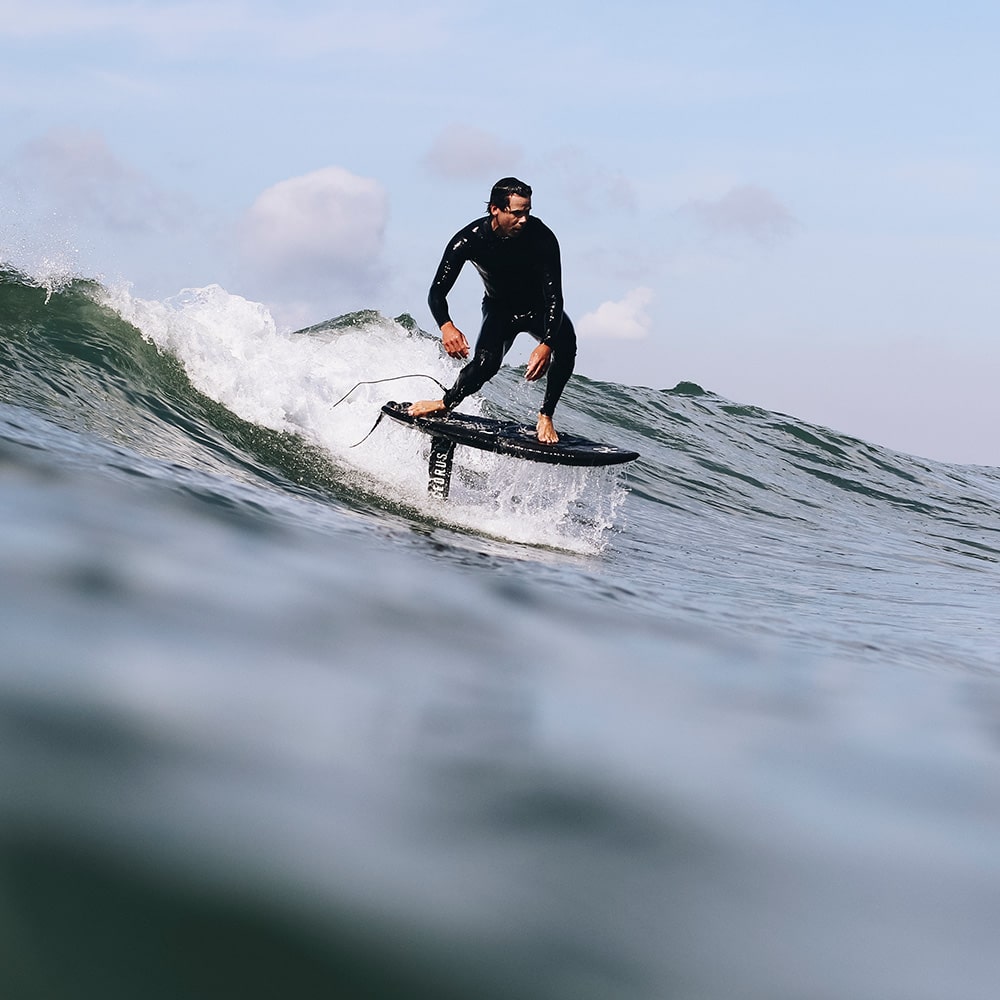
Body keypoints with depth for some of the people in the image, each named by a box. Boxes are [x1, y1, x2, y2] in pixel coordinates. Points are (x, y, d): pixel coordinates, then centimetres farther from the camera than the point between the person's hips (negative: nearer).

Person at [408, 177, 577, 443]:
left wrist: (546, 345, -49)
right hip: (499, 309, 0)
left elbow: (554, 295, -33)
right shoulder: (469, 240, -25)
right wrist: (446, 326, -46)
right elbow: (437, 292, -23)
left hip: (538, 308, 0)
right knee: (485, 364, -25)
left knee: (565, 342, -32)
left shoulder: (541, 237, -29)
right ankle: (445, 404, 6)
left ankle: (545, 417, -22)